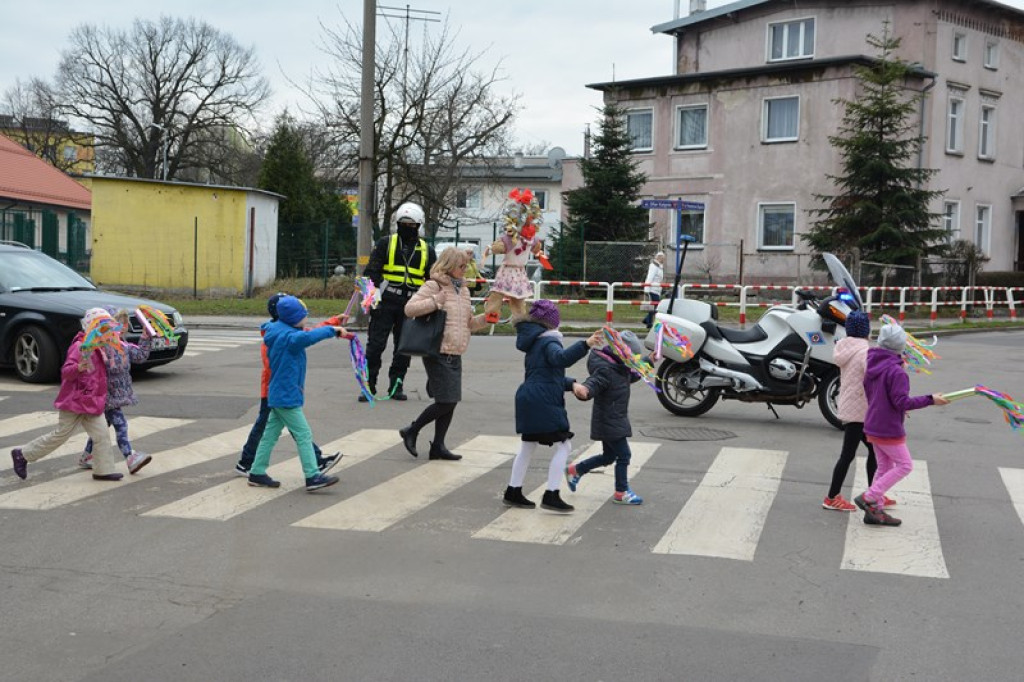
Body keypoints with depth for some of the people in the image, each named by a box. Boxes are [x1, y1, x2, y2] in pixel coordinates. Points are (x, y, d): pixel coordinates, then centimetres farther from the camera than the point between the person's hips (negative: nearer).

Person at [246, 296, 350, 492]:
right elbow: (307, 337, -41)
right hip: (286, 396, -10)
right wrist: (332, 330, -37)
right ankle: (313, 477, -7)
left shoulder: (275, 330, 9)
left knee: (271, 434, 14)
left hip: (278, 394, 10)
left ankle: (257, 473, 19)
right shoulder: (288, 336, -20)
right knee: (303, 435, -7)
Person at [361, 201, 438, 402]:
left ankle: (396, 385, 19)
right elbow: (371, 271, 0)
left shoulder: (427, 251, 11)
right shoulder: (385, 244, 4)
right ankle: (368, 385, 4)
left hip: (410, 306, 2)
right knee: (375, 345, -3)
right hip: (385, 303, -2)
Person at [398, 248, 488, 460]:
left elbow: (469, 323, 22)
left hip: (455, 355, 8)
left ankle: (438, 445, 17)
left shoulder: (463, 290, 16)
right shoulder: (433, 286, -8)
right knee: (445, 402, -9)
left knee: (451, 402, 7)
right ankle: (411, 431, 9)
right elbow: (409, 309, -15)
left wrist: (486, 318, 5)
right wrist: (436, 301, -22)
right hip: (438, 354, -8)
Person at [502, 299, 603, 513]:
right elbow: (561, 358, -34)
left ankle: (513, 492, 25)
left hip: (528, 399, 10)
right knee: (563, 446, -5)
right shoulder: (548, 342, -11)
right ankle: (551, 496, -8)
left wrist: (571, 384, 12)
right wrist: (585, 345, -44)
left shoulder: (534, 343, 20)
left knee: (528, 446, 19)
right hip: (542, 402, -10)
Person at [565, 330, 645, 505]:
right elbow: (593, 383, -36)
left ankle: (574, 470, 32)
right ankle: (621, 492, 9)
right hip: (608, 422, -10)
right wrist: (584, 390, -59)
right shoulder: (605, 370, -22)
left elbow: (631, 376, 29)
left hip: (615, 421, 10)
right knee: (624, 455, -4)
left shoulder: (620, 367, 9)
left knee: (608, 456, 19)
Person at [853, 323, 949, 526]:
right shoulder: (896, 371, -21)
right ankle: (868, 497, -3)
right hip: (888, 429, -9)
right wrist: (930, 400, -18)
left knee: (884, 467, 16)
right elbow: (902, 402, -22)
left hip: (873, 425, 9)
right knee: (904, 465, 4)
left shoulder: (872, 366, 6)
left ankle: (875, 510, 17)